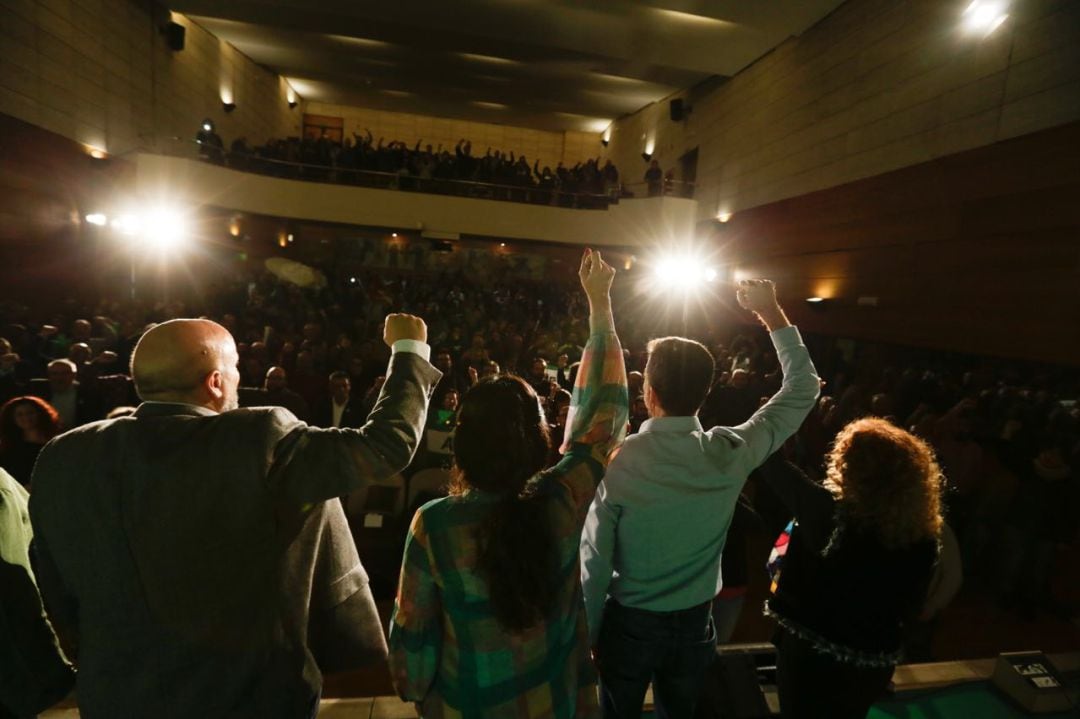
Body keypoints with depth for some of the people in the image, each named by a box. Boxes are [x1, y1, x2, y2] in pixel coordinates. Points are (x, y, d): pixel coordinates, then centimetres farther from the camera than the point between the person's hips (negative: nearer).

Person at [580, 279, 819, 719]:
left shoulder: (616, 462, -25)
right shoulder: (731, 454, -19)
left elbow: (594, 563, -18)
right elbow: (803, 388, -5)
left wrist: (585, 638, -2)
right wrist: (772, 313, 0)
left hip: (628, 625, -2)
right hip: (693, 625, 2)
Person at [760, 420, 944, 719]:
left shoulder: (830, 510, -27)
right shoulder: (925, 534, -11)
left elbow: (775, 467, -16)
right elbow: (910, 607, 2)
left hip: (813, 653, -5)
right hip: (876, 663, 5)